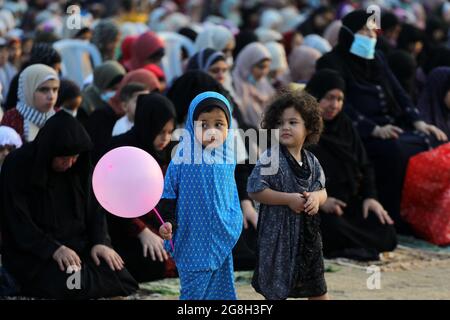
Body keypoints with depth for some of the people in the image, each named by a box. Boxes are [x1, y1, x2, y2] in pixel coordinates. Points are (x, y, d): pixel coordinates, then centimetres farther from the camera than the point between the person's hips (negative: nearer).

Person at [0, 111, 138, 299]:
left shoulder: (79, 167, 5)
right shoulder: (17, 166, -12)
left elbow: (94, 207, 9)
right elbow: (18, 222, -17)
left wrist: (100, 242, -10)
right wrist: (53, 249, -28)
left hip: (78, 244, 5)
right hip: (33, 252, -5)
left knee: (119, 279, -19)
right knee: (75, 285, -32)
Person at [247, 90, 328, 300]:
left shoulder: (311, 161, 5)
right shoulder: (271, 157, -13)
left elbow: (322, 191, 14)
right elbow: (255, 189, -18)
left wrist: (316, 197, -10)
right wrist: (289, 199, -20)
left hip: (308, 232, 6)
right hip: (278, 233, -6)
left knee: (317, 290, 16)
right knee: (276, 290, 3)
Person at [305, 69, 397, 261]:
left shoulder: (344, 125, 16)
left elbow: (364, 165, 17)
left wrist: (370, 196, -2)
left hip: (349, 201, 6)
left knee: (385, 233, -16)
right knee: (336, 230, -37)